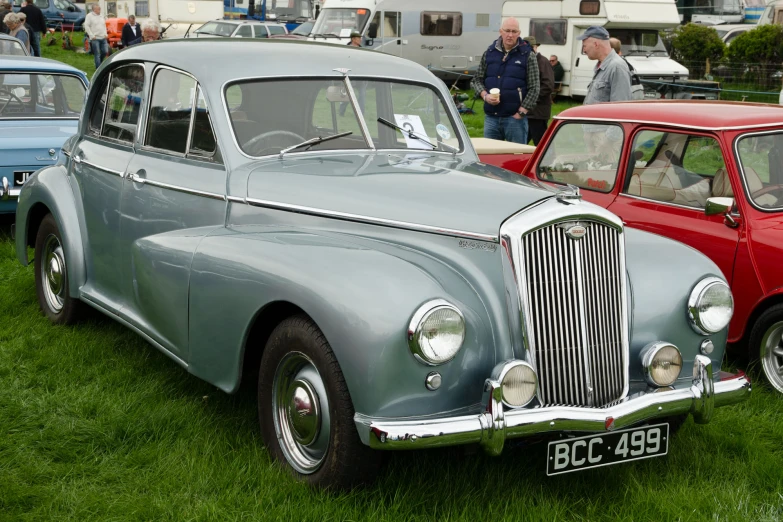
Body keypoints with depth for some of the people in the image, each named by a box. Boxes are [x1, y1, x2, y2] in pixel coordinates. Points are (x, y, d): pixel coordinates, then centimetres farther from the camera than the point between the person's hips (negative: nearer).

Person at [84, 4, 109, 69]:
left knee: (105, 52, 4)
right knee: (97, 54, -4)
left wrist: (105, 34, 9)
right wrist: (92, 35, -13)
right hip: (95, 38, -6)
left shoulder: (101, 16, 15)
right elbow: (86, 26, -9)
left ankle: (100, 62, 28)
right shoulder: (89, 16, -4)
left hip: (103, 38, 6)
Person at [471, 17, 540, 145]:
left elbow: (534, 88, -3)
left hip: (515, 117, -3)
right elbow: (477, 79, 15)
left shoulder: (527, 56, -1)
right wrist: (485, 95, -6)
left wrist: (520, 113, -10)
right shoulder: (489, 53, 9)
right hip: (491, 116, 3)